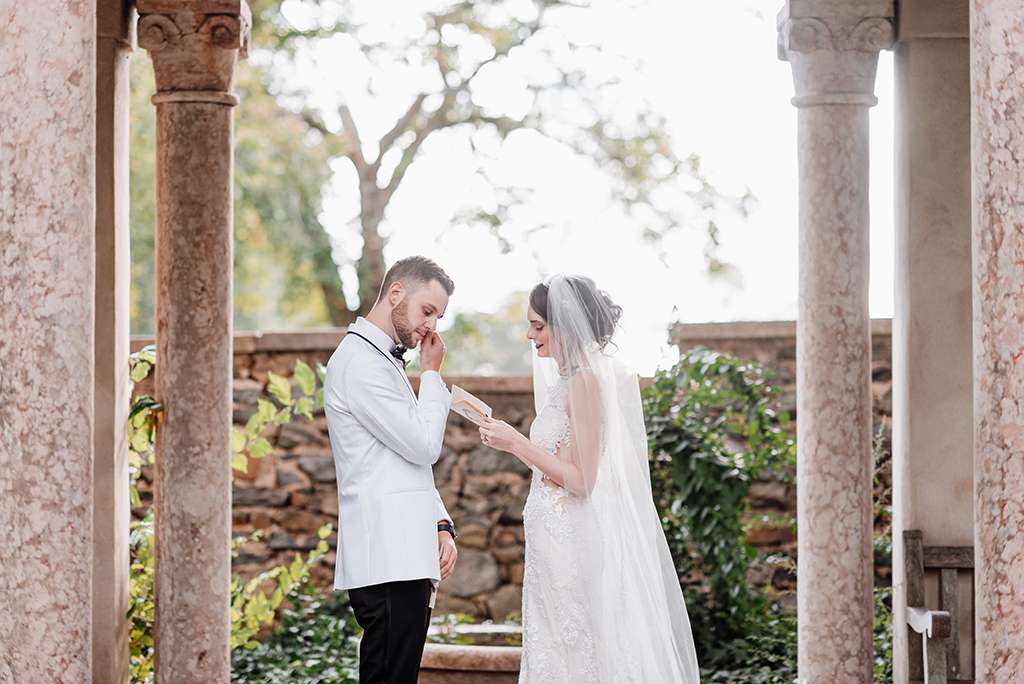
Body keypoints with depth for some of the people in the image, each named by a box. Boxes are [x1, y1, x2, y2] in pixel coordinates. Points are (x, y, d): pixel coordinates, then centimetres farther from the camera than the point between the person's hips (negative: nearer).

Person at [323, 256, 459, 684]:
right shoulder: (359, 361, -9)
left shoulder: (384, 361, 23)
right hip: (388, 561, -10)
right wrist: (432, 373, 0)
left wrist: (441, 526, 13)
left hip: (405, 556, 10)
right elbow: (424, 445, -13)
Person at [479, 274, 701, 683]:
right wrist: (512, 442, 15)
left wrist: (517, 443, -13)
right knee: (563, 651, 11)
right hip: (561, 544, 9)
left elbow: (581, 480, -17)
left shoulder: (586, 380, -14)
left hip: (572, 546, -9)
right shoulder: (569, 377, 13)